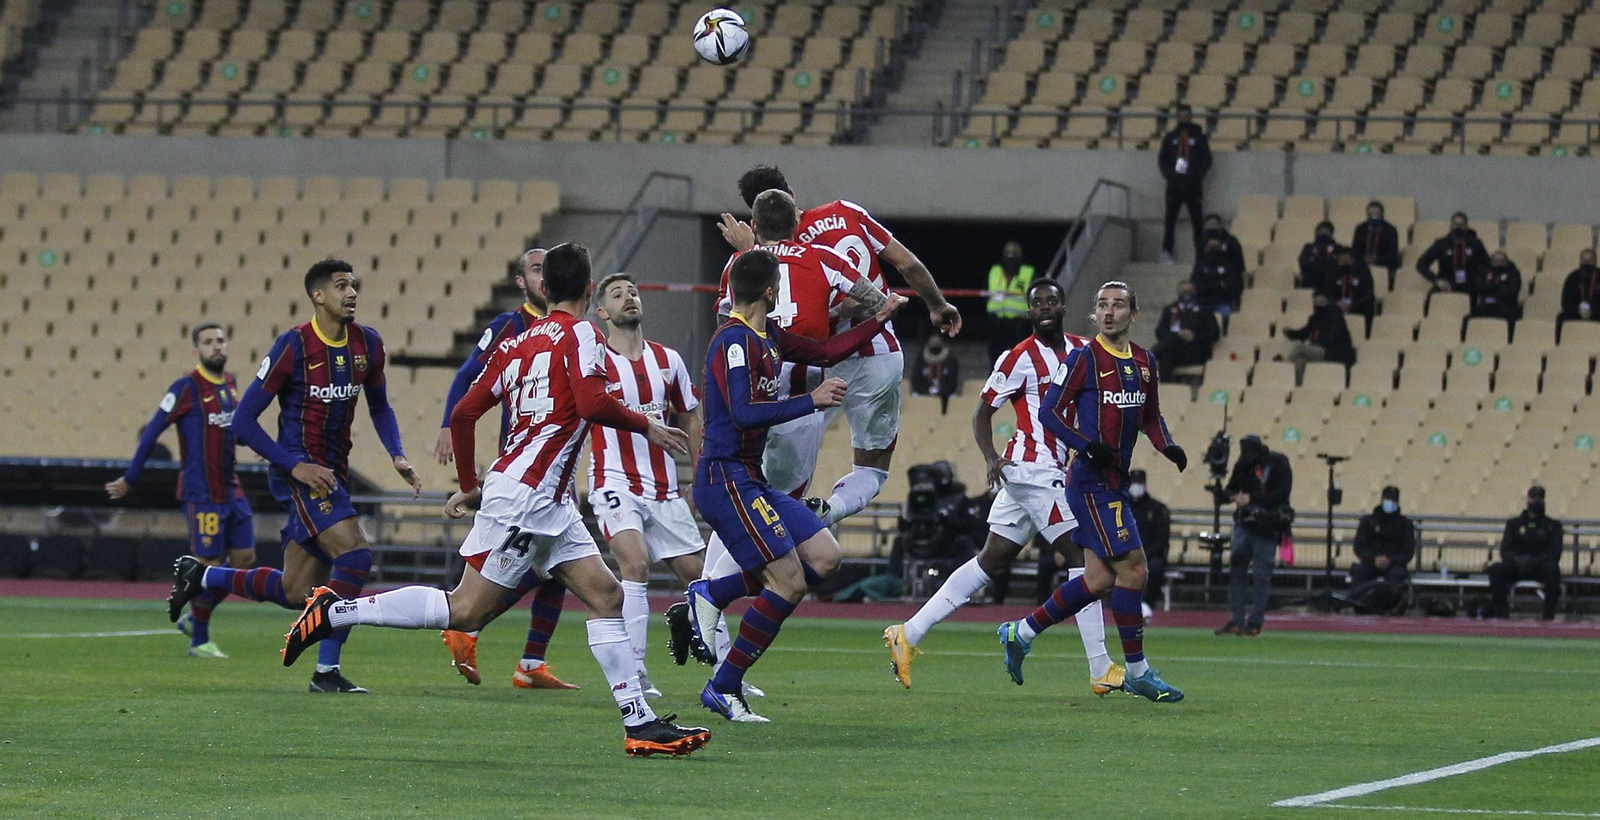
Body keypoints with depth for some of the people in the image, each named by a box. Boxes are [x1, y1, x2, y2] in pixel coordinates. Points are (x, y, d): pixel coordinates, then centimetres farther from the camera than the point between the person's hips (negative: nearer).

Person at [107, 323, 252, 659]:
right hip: (201, 493, -7)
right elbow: (152, 432, -8)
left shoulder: (230, 384, 9)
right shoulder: (187, 388, -12)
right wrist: (129, 479, -7)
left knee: (244, 559, 7)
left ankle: (194, 618, 23)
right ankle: (199, 641, 9)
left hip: (231, 490, 7)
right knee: (209, 565, -5)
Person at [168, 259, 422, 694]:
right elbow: (243, 420, -10)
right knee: (354, 554, -23)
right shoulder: (293, 346, -13)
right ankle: (326, 671, -15)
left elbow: (379, 407, 23)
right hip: (299, 470, -7)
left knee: (297, 592, 8)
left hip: (334, 473, 7)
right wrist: (296, 465, -18)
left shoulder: (368, 344, 6)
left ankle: (201, 576, 30)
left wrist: (397, 456, 5)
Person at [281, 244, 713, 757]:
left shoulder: (515, 343, 15)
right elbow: (592, 403, -22)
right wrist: (645, 425, -7)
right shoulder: (579, 334, -6)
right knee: (467, 609, -8)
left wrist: (469, 485, 23)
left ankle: (639, 724, 1)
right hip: (525, 496, -9)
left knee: (606, 595, 5)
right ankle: (336, 612, -3)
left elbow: (464, 413, 14)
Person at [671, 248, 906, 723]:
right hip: (725, 478, -10)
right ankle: (724, 689, -3)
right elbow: (744, 412, -26)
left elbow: (824, 352, 27)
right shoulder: (735, 341, -15)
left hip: (750, 479, 10)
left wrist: (877, 321, 27)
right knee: (790, 581, -12)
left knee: (824, 557, 3)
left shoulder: (768, 337, 14)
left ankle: (709, 596, 5)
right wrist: (811, 402, -24)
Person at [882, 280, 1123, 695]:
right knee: (1083, 556, -11)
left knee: (992, 562, 9)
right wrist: (991, 457, -21)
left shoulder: (1083, 350, 12)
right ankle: (1100, 669, -9)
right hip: (1034, 469, -8)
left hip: (1055, 470, 8)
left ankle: (908, 634, 12)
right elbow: (983, 411, -6)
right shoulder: (1021, 357, -8)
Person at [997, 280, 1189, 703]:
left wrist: (1167, 446, 5)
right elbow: (1050, 411, -9)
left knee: (1100, 579, 7)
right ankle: (1136, 671, -2)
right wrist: (1088, 446, -21)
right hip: (1091, 482, -8)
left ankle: (1021, 633, 21)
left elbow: (1151, 416, 25)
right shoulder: (1083, 358, -8)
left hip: (1115, 484, 8)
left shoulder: (1144, 362, 13)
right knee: (1133, 569, -11)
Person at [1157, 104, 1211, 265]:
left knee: (1197, 220, -3)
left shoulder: (1199, 137, 6)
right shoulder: (1170, 137, 9)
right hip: (1174, 185, 1)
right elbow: (1162, 159, 10)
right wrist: (1168, 175, -5)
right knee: (1170, 220, 0)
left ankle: (1201, 254, -2)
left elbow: (1206, 160, 4)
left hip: (1193, 185, -1)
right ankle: (1166, 253, 4)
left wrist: (1198, 176, -8)